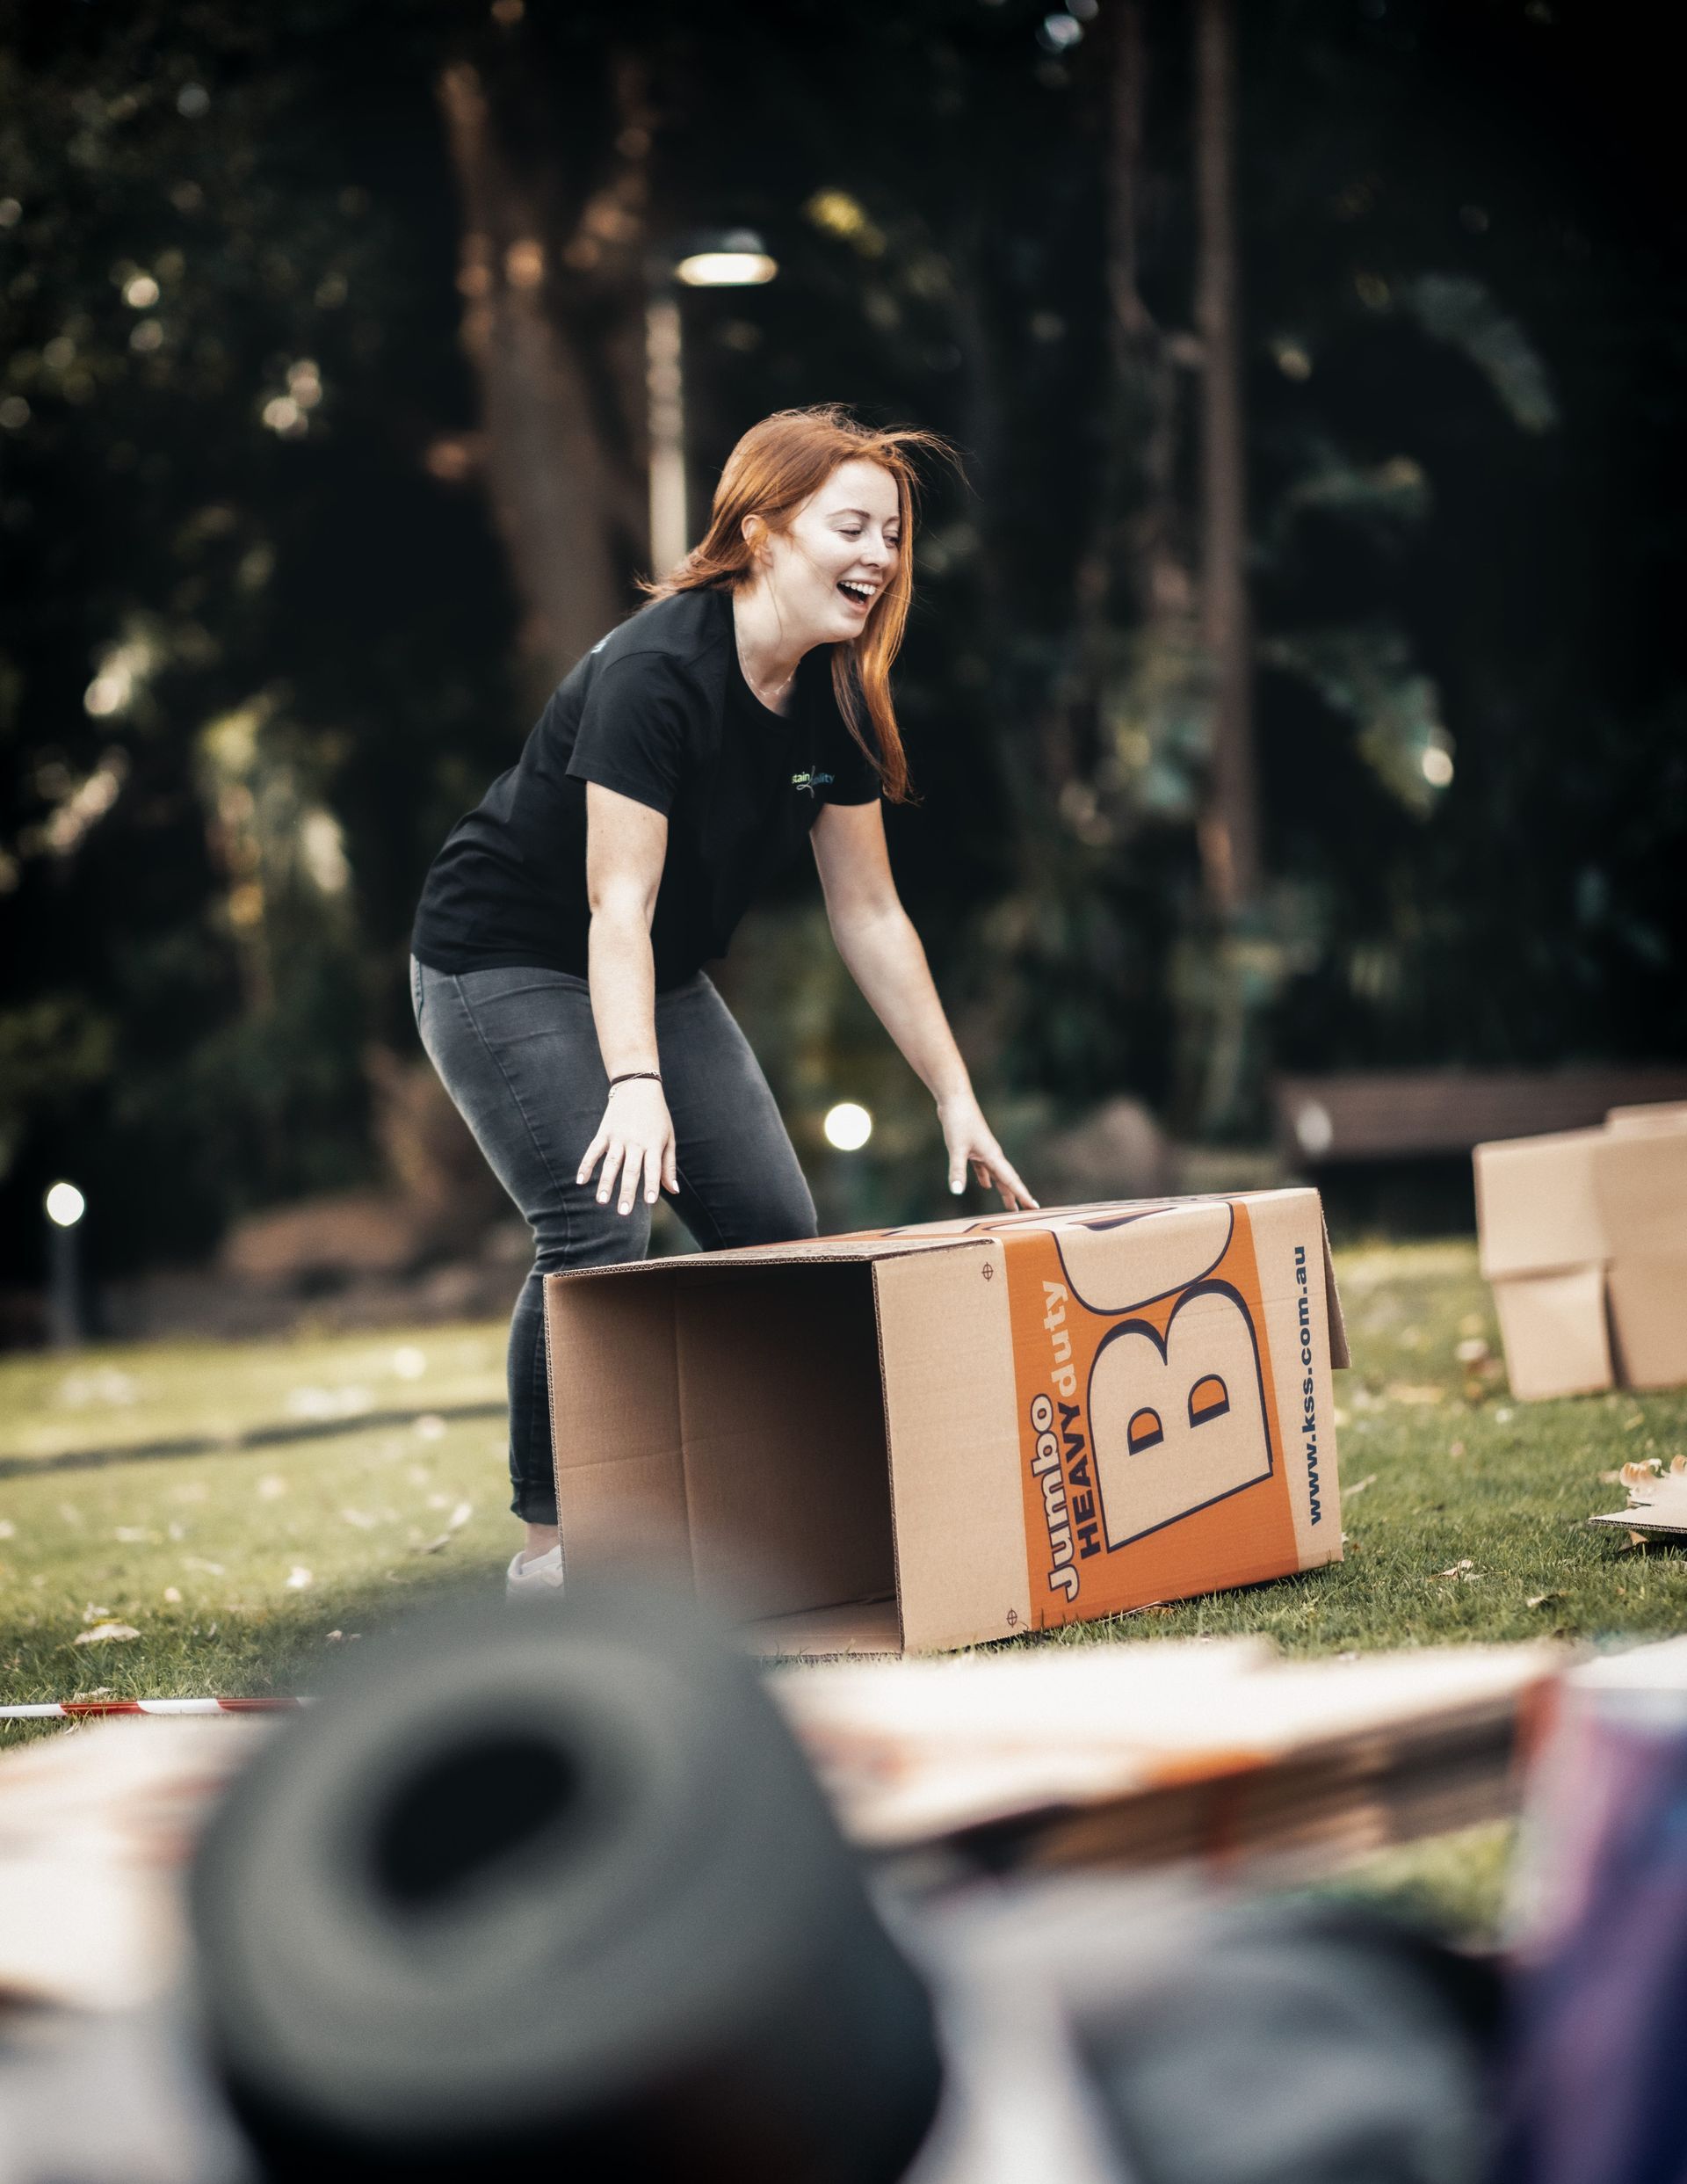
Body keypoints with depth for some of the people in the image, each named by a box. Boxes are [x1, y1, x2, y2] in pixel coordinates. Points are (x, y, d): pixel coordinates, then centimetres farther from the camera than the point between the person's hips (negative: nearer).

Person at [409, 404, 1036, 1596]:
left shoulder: (832, 701, -4)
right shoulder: (652, 673, -27)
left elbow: (870, 914, 2)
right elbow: (619, 903, -32)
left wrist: (956, 1096, 0)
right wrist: (635, 1087, -44)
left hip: (659, 979, 8)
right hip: (503, 967, -8)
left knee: (779, 1233, -2)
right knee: (599, 1233, -22)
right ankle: (549, 1542, -9)